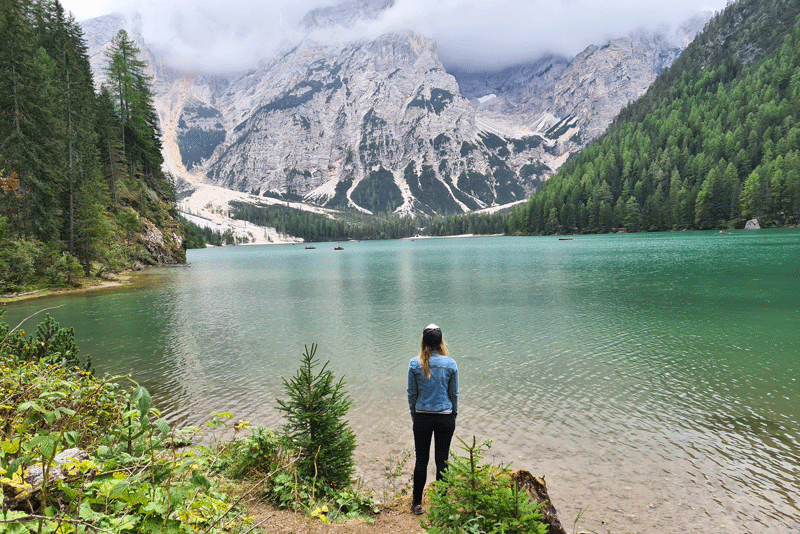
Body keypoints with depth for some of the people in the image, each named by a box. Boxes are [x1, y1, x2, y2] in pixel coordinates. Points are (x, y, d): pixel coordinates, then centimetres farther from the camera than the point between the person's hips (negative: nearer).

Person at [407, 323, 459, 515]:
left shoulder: (415, 364, -9)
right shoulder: (450, 364, -8)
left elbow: (412, 393, -1)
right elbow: (454, 393, 1)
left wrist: (413, 415, 13)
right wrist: (454, 415, 14)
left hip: (422, 417, 0)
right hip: (445, 417, 0)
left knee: (421, 460, 12)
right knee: (442, 460, 10)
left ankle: (417, 503, 22)